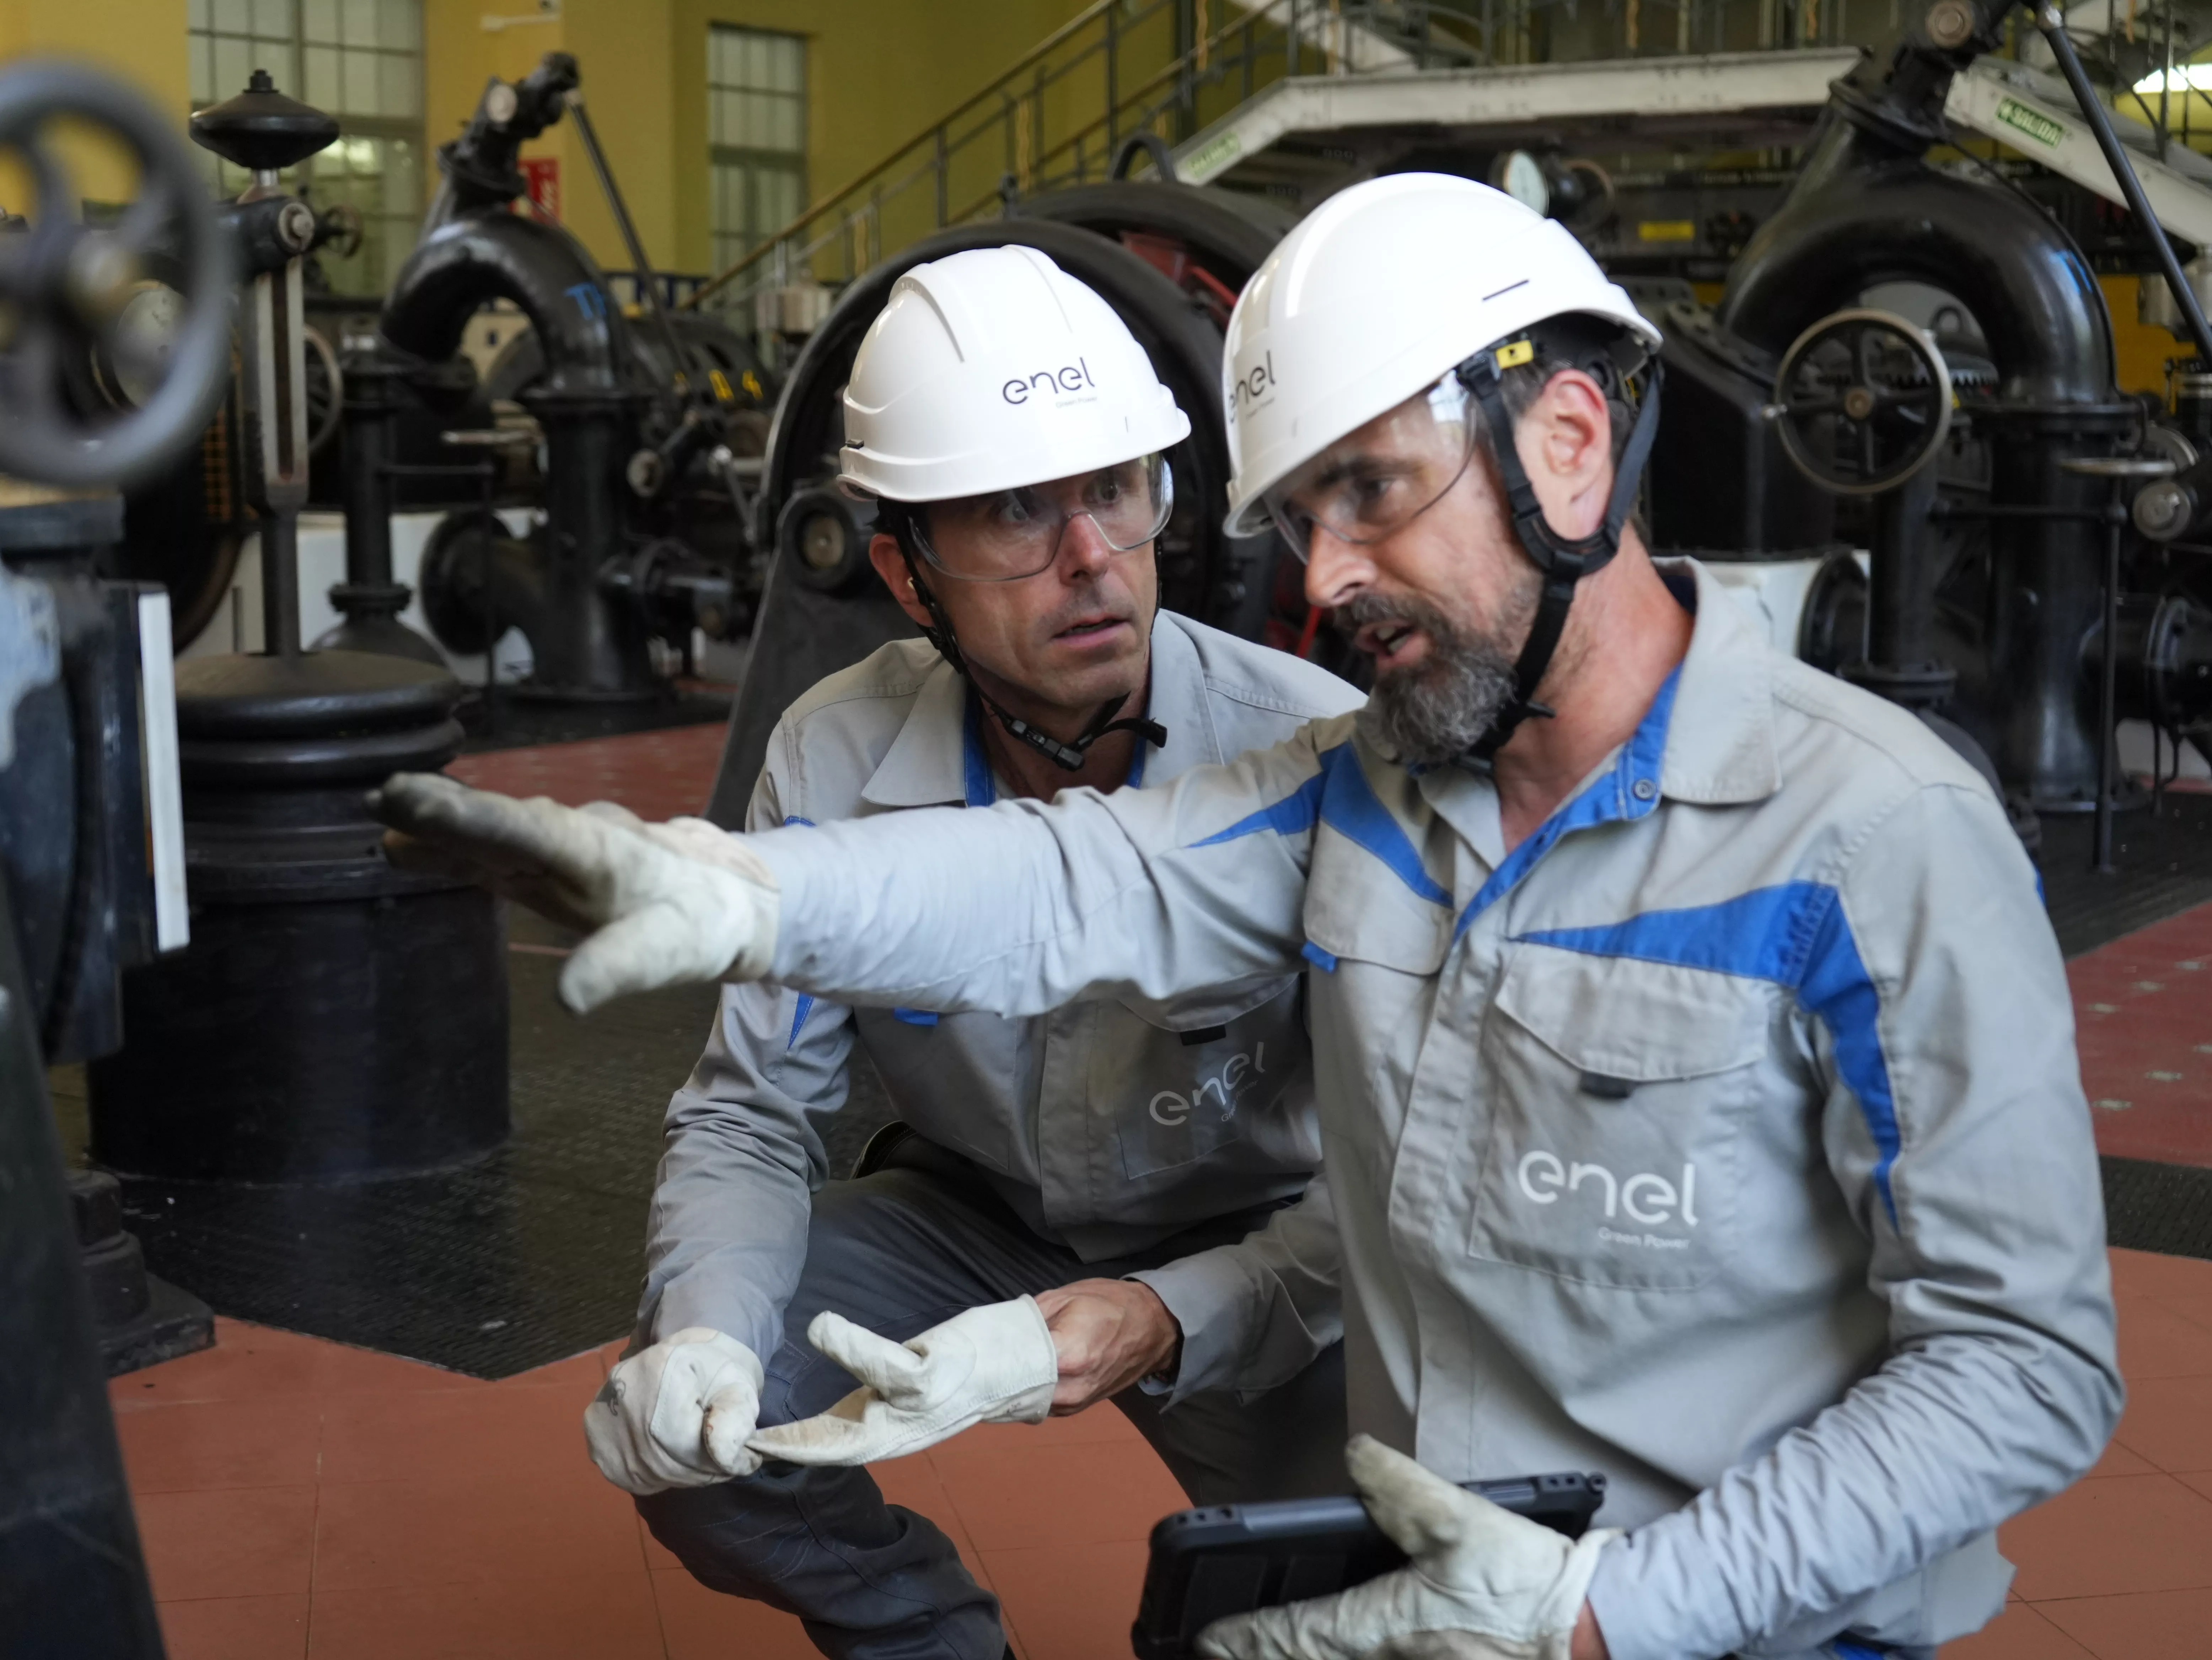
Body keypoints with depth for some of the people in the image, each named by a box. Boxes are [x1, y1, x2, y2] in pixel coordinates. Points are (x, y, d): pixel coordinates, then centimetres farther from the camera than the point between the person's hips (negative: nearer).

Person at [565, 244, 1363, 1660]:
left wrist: (1172, 1323, -40)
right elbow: (754, 1113, -10)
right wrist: (705, 1335, -30)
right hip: (972, 1215, 3)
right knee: (680, 1427, -17)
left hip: (1247, 1244, -2)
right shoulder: (835, 764, -17)